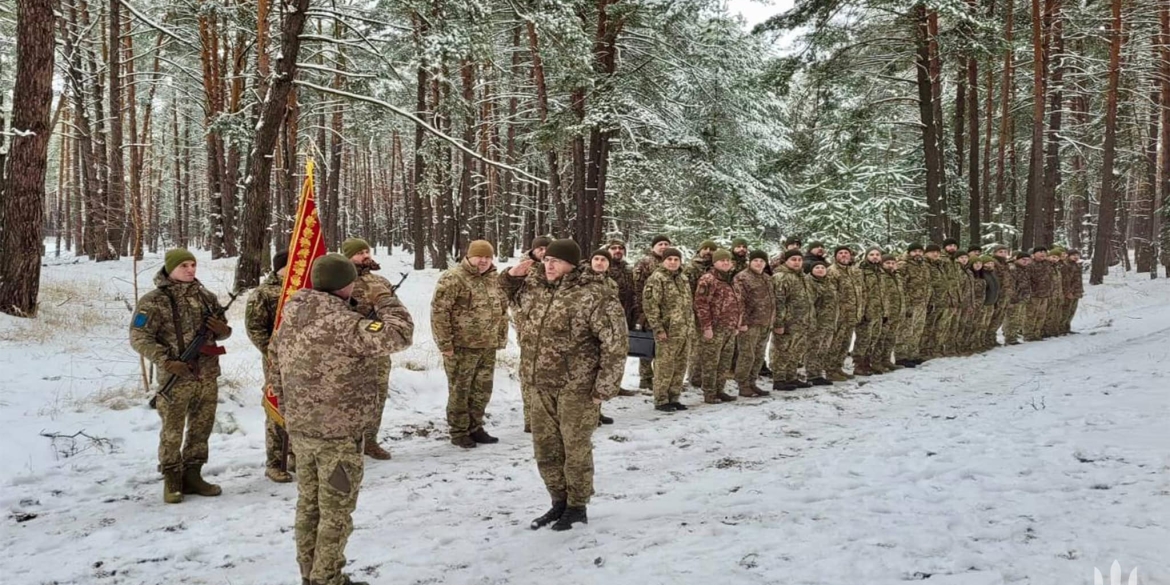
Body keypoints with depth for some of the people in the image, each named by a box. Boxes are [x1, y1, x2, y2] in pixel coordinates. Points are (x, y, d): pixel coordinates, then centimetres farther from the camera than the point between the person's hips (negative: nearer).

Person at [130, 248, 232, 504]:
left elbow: (222, 330, 20)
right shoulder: (154, 300, -6)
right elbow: (139, 338, -9)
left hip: (208, 376, 5)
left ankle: (192, 475, 26)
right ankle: (171, 480, 16)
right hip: (176, 377, -5)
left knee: (201, 429, 13)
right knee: (172, 432, 3)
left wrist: (222, 329, -5)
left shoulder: (207, 297, 9)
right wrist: (166, 362, -19)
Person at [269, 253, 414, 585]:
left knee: (308, 505, 18)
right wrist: (384, 299, -10)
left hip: (300, 428, 8)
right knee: (336, 511, 5)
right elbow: (399, 335, -26)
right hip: (339, 433, -8)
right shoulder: (343, 322, -23)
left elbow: (275, 364, 13)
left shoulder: (290, 316, 4)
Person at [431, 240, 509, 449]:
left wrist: (501, 338, 16)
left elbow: (502, 308, 21)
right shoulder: (453, 278, -12)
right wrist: (445, 343, -16)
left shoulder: (494, 278, 11)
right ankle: (459, 432, 14)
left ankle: (475, 427, 27)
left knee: (482, 390, 13)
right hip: (462, 346, -7)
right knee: (460, 391, 3)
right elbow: (439, 311, -15)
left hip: (487, 346, 7)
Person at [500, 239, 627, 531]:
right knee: (546, 448, 14)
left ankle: (578, 507, 20)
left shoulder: (594, 295, -17)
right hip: (540, 384, 7)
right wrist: (512, 275, 4)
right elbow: (512, 290, 28)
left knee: (575, 448, 4)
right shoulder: (535, 288, 5)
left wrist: (604, 387, -16)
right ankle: (559, 501, 31)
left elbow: (615, 343, -16)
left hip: (577, 386, -7)